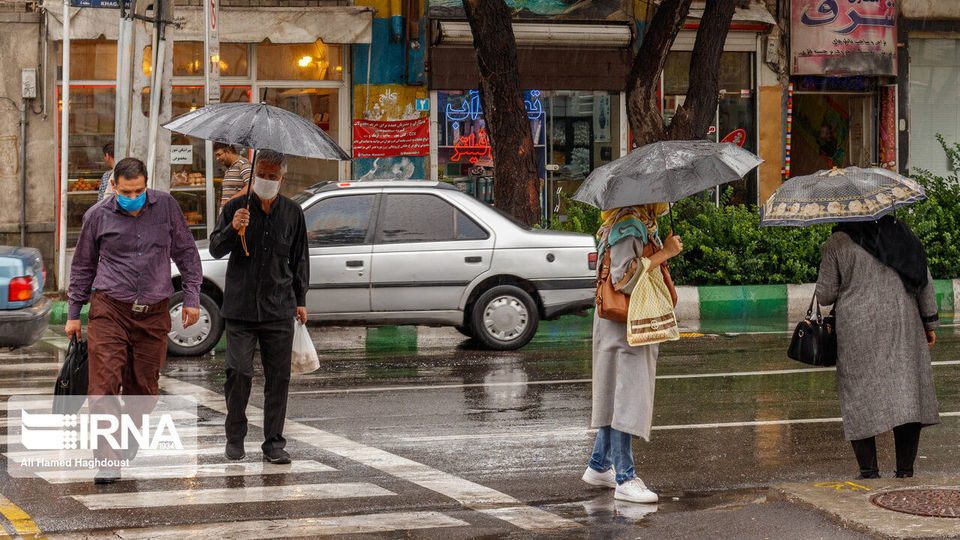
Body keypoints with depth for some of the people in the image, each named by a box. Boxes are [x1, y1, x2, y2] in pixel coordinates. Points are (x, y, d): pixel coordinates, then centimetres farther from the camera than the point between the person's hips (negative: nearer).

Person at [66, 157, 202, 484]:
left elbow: (186, 253, 13)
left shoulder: (166, 206, 3)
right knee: (104, 384, -13)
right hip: (109, 310, -2)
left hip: (153, 313, 2)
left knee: (143, 388, 5)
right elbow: (83, 265, 13)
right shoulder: (98, 215, 1)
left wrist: (191, 298, 7)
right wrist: (73, 314, 13)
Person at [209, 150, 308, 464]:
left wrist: (301, 300, 13)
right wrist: (233, 229, -22)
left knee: (278, 377, 0)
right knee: (239, 371, -7)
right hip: (240, 307, -1)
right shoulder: (236, 208, 3)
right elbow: (215, 249, -2)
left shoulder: (293, 213, 9)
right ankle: (235, 438, 9)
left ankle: (274, 443, 7)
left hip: (279, 309, 2)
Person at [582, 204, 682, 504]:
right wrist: (663, 254, -20)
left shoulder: (642, 224, 17)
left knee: (616, 396, 16)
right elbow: (623, 278, -24)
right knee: (627, 397, -9)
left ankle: (598, 467, 26)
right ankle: (625, 479, -7)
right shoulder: (627, 226, -17)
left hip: (638, 326, 11)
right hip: (623, 325, -11)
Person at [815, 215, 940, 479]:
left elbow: (825, 295, -2)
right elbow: (924, 281, 7)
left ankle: (869, 471, 4)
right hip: (902, 323, 2)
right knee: (908, 392, 5)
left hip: (857, 331, -2)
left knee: (859, 398, 5)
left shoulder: (837, 243, -3)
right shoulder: (901, 233, 6)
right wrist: (930, 322, 14)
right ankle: (905, 470, 3)